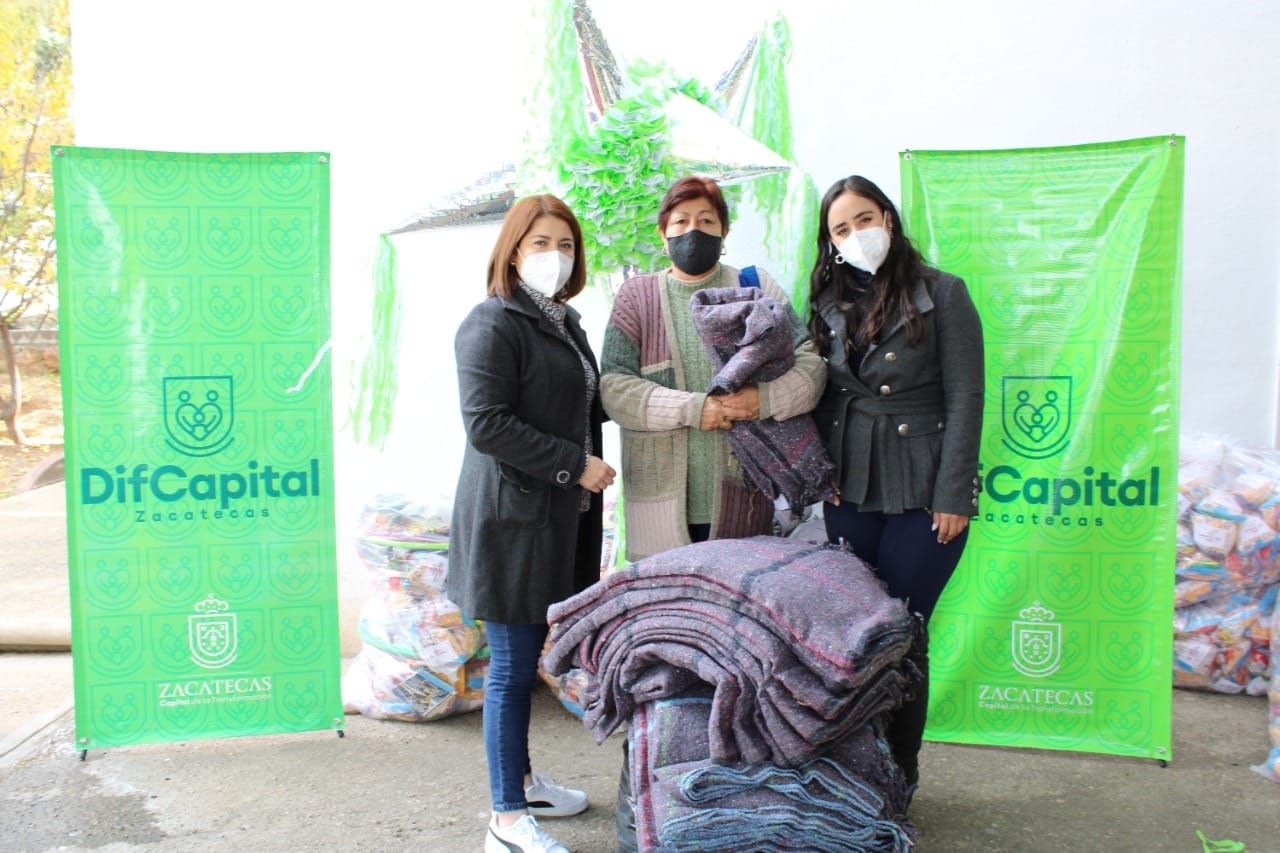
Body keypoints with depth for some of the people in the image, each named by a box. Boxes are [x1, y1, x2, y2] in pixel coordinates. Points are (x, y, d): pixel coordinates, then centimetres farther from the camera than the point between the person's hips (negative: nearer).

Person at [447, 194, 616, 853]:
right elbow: (487, 424, -20)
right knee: (512, 667, -1)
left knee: (526, 658, 19)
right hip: (513, 515, -9)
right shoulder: (493, 324, -12)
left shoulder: (562, 321, 17)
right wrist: (575, 464, -17)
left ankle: (521, 779, 34)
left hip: (560, 517, 9)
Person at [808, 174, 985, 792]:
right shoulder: (829, 302, 10)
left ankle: (900, 772, 16)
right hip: (848, 492, 4)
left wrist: (953, 496, -11)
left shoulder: (942, 294, -2)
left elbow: (964, 399, -6)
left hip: (922, 493, -4)